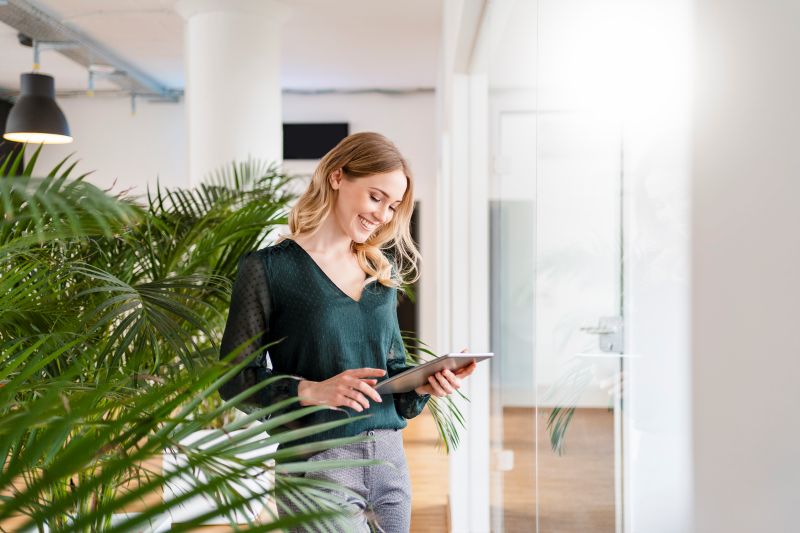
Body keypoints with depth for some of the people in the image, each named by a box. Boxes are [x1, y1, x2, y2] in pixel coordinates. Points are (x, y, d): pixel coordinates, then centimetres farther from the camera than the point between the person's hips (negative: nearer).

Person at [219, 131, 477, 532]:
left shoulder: (380, 272, 12)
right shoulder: (268, 268, -6)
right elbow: (234, 378, -7)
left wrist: (423, 383, -4)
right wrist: (311, 391, -21)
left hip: (389, 457, 6)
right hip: (317, 464, -5)